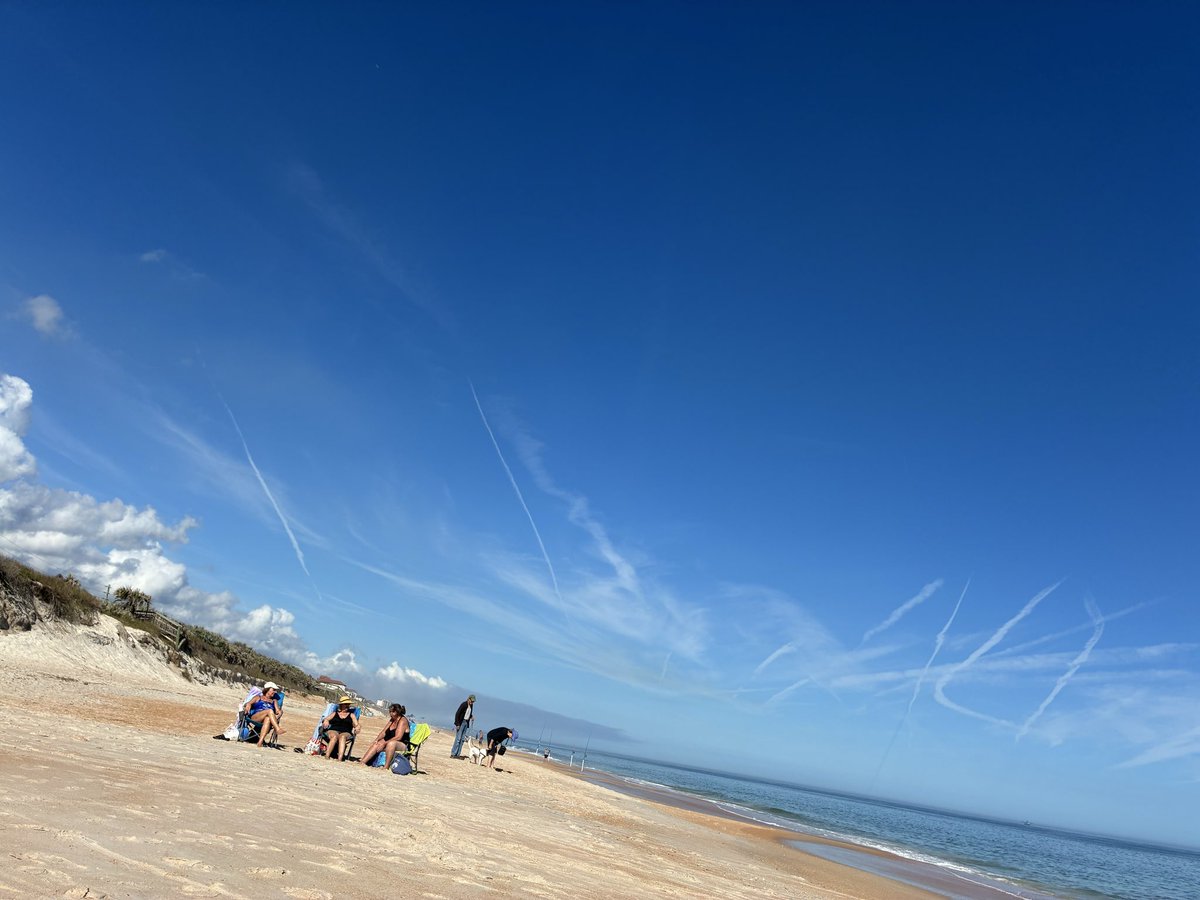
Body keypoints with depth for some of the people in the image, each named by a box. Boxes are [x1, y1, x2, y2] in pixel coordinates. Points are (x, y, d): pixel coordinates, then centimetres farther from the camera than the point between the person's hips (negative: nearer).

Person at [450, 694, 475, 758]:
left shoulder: (471, 705, 6)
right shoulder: (464, 704, -15)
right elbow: (457, 713, -15)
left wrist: (471, 717, 0)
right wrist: (457, 724, -18)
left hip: (466, 723, 7)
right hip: (461, 722, -7)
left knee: (462, 739, 6)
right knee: (458, 738, -9)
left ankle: (457, 754, 9)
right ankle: (453, 754, -5)